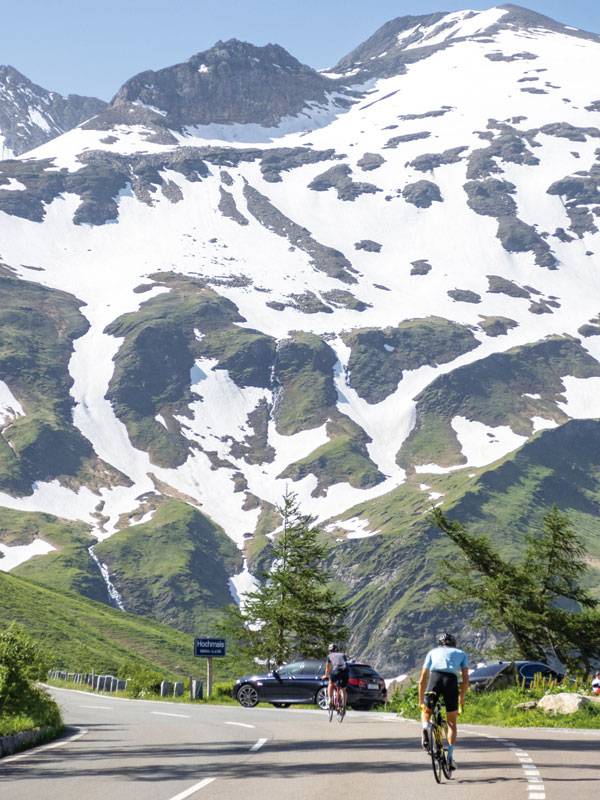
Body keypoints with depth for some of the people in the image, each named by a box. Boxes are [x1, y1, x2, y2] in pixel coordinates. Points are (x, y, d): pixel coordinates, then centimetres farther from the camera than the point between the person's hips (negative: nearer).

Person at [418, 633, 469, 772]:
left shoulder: (433, 652, 29)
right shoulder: (461, 653, 29)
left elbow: (422, 680, 24)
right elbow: (465, 680, 18)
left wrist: (420, 701, 31)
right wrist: (461, 698, 32)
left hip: (435, 678, 0)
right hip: (451, 681, 0)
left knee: (426, 712, 25)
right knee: (452, 723, 15)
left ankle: (425, 729, -7)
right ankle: (450, 756, 4)